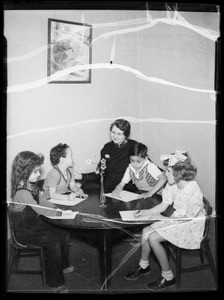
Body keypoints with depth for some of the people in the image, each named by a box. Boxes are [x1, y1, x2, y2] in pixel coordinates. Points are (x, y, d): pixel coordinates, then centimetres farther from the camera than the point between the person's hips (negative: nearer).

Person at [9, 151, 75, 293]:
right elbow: (40, 210, -26)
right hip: (25, 231, -9)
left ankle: (63, 265, 27)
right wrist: (60, 213, -17)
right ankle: (55, 284, -3)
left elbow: (43, 201, 6)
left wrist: (57, 209, -9)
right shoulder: (22, 192, -28)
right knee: (53, 242, -21)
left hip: (36, 223, 9)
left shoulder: (31, 185, 2)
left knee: (65, 234, 4)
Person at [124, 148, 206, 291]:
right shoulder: (173, 185, -7)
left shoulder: (194, 192, -29)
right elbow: (163, 205, 2)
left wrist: (163, 219, -18)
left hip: (191, 227, -7)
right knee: (146, 231, -6)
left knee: (153, 238, -18)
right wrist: (145, 212, -11)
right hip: (177, 218, 8)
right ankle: (144, 266, 16)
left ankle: (168, 277, 0)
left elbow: (188, 219, -22)